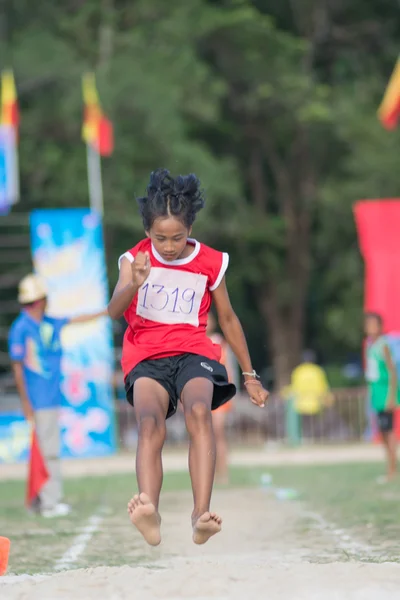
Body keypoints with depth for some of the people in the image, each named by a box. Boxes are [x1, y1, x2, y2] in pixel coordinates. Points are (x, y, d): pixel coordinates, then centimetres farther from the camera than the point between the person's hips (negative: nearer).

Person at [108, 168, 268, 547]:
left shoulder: (210, 263, 6)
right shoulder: (136, 259, 3)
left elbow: (228, 319, 18)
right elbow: (114, 311, -12)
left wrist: (250, 375, 22)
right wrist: (134, 284, -35)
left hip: (193, 350, 1)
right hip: (146, 355, 0)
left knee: (199, 411, -33)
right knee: (150, 423, -32)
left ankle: (201, 515, -47)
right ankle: (149, 511, -56)